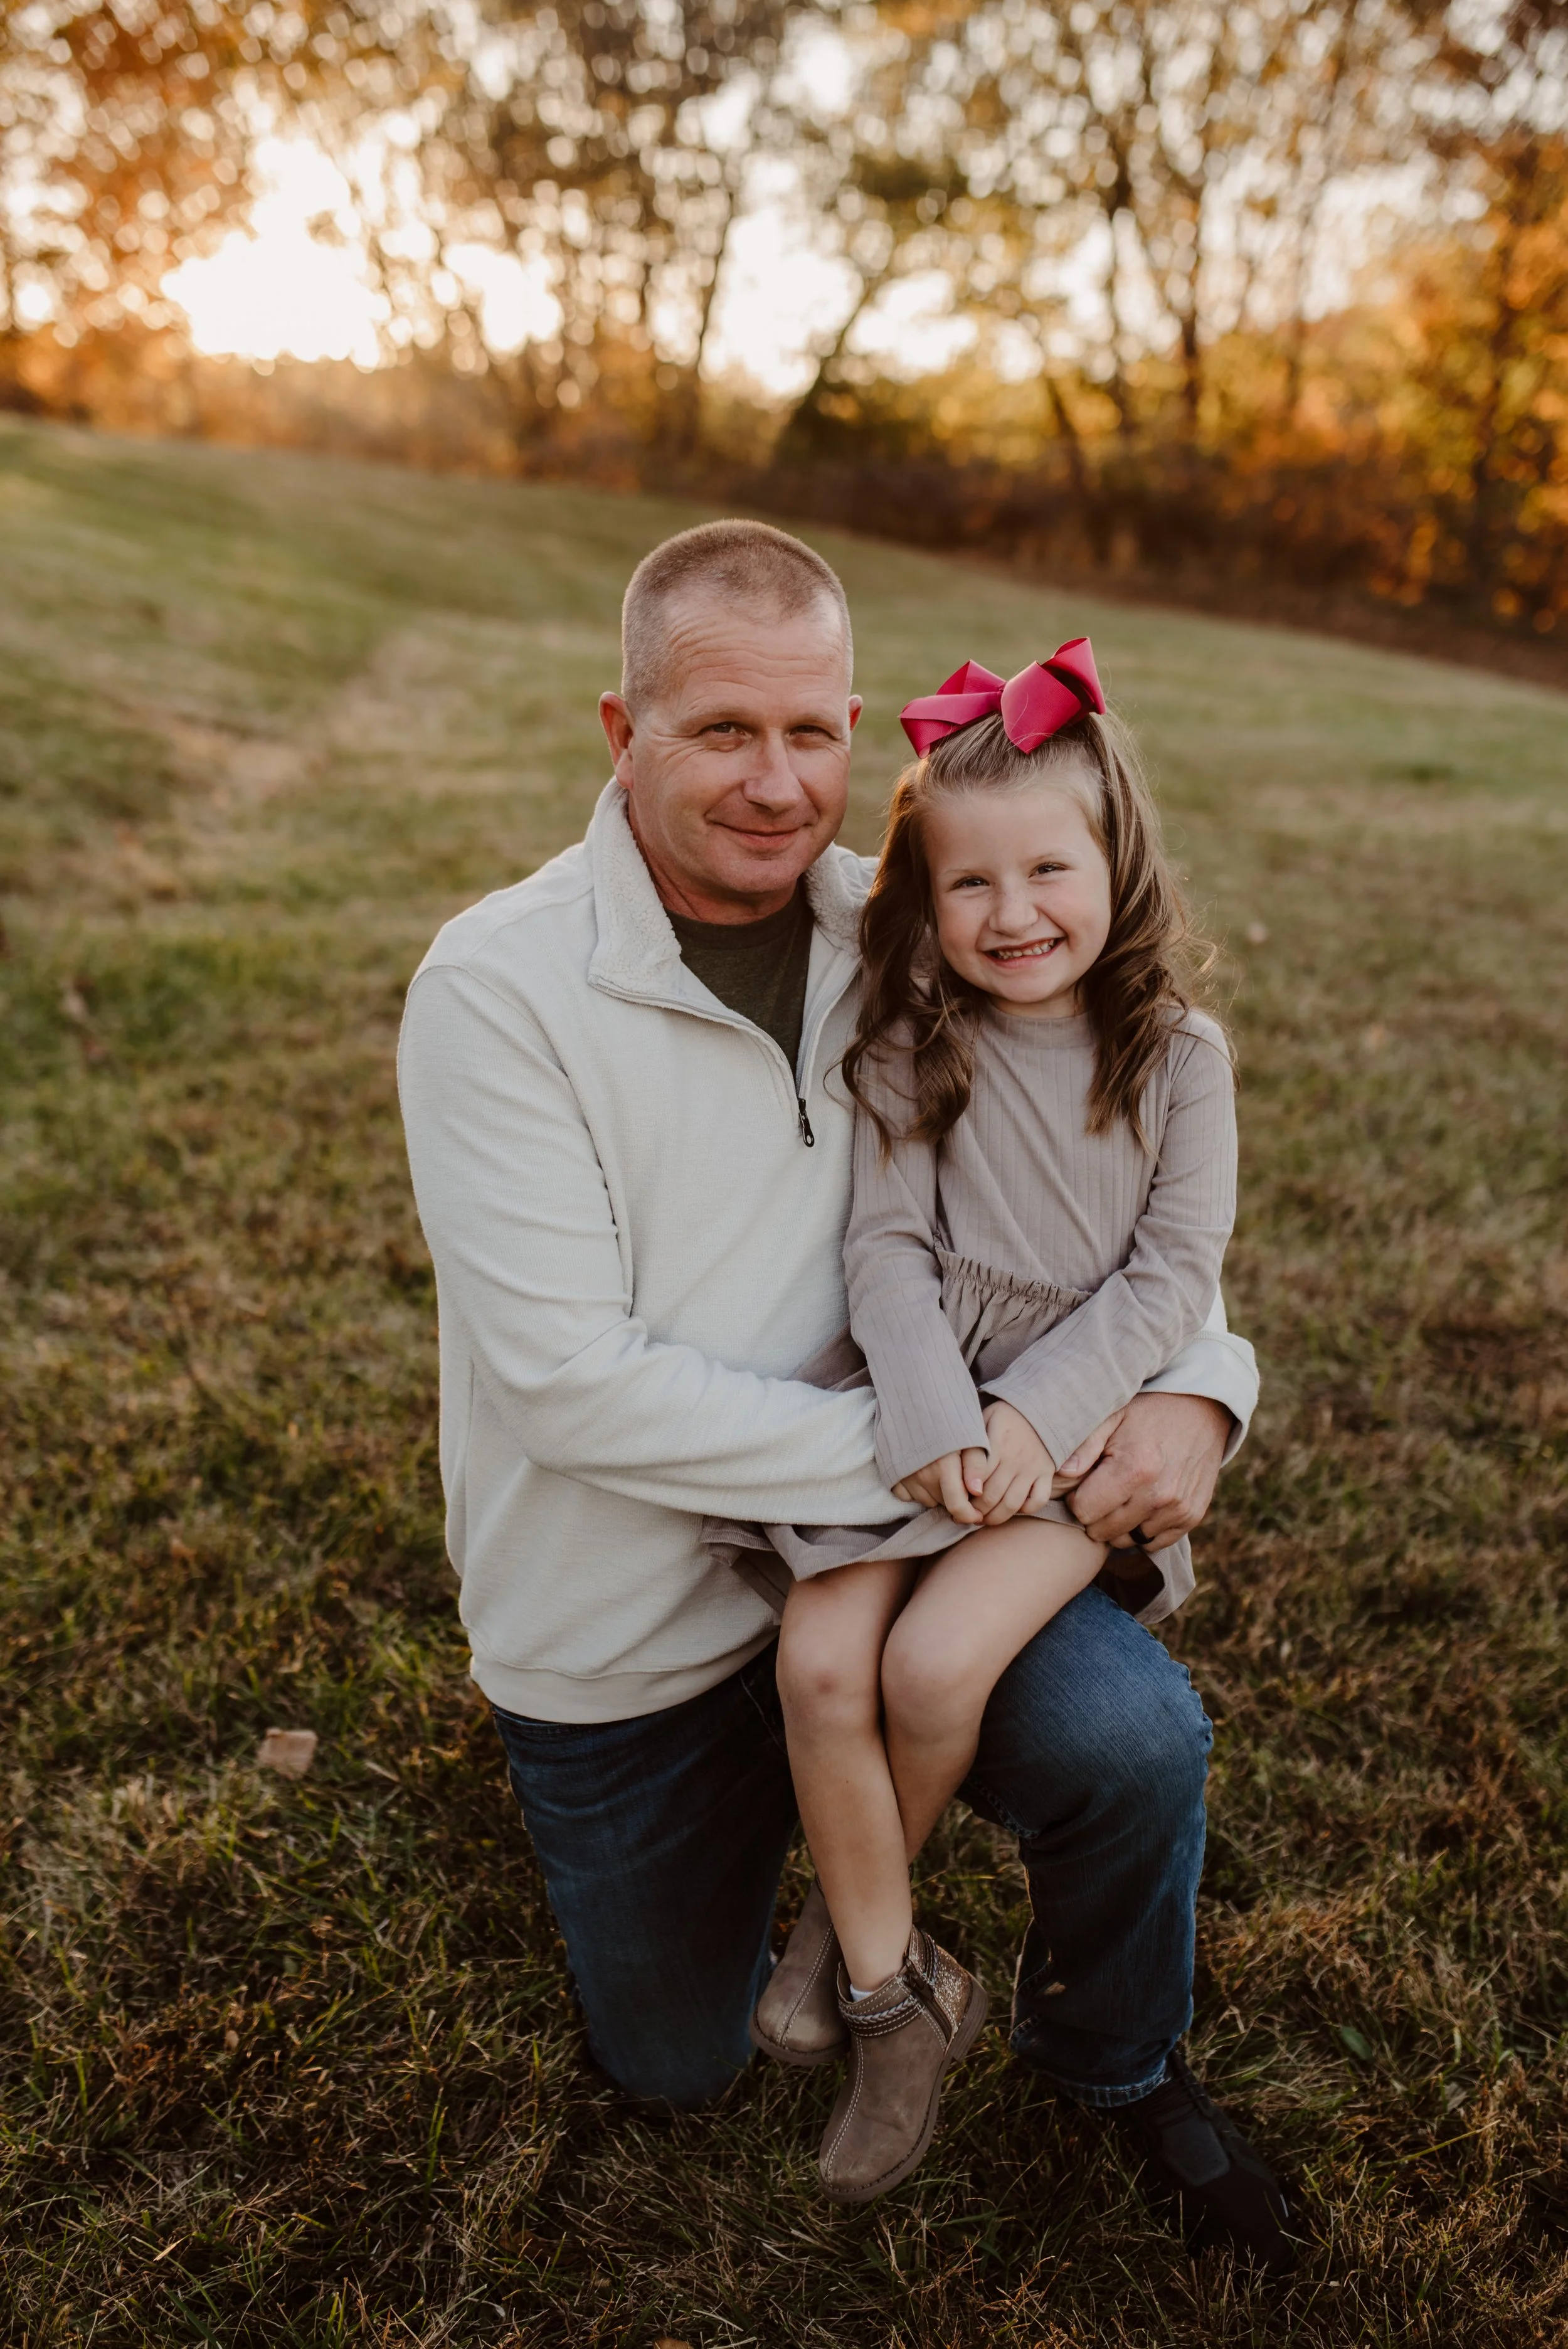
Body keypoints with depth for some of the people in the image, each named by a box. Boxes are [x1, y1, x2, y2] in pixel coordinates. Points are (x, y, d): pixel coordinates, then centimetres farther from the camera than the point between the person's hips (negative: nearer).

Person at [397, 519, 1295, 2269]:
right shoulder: (497, 989, -20)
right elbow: (573, 1379, -25)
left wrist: (1197, 1379, -18)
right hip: (624, 1632, -2)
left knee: (1134, 1732, -24)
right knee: (676, 2067, 16)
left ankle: (1110, 2056, 11)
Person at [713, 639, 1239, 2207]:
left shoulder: (1176, 1056, -4)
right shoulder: (909, 1044, -2)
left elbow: (1173, 1273, -6)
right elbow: (887, 1247, -6)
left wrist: (1034, 1419, -16)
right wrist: (935, 1425, -19)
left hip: (1082, 1420, -1)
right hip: (918, 1405, 2)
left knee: (935, 1664, -20)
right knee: (820, 1660, -16)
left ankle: (852, 1919, 13)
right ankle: (898, 1995, 6)